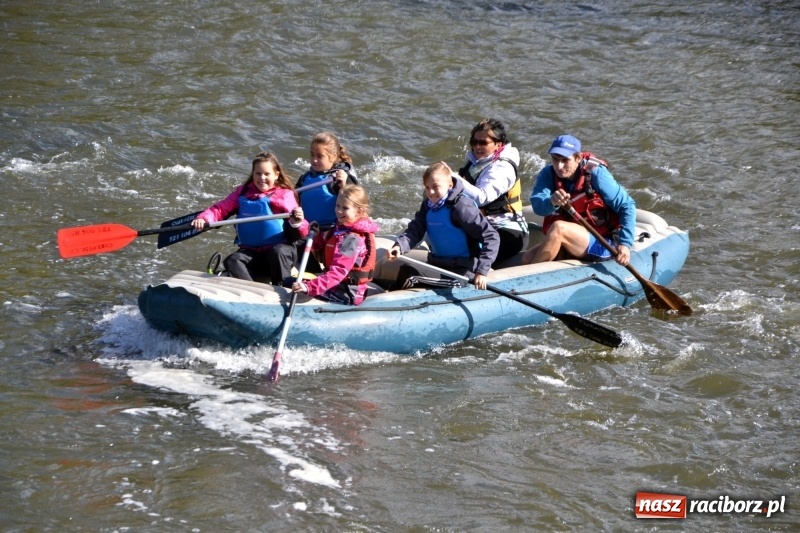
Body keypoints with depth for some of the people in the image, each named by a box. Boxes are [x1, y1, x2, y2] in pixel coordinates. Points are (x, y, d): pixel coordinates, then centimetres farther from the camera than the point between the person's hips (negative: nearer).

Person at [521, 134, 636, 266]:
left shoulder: (595, 174, -15)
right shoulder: (548, 174, -5)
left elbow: (627, 206, -12)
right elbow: (537, 205, -22)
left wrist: (625, 244, -23)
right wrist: (551, 202, -47)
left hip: (602, 244, -5)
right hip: (567, 246, 5)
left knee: (558, 228, -28)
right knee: (527, 258, -18)